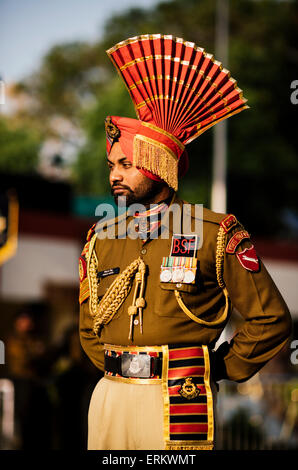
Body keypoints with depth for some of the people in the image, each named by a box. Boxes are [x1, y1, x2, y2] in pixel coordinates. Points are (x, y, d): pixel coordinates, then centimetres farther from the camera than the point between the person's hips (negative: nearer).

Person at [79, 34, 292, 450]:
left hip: (177, 406, -5)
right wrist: (115, 369, 14)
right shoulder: (101, 237, 12)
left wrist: (221, 370, 3)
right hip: (109, 398, 5)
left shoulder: (216, 234, -3)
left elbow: (272, 320, 1)